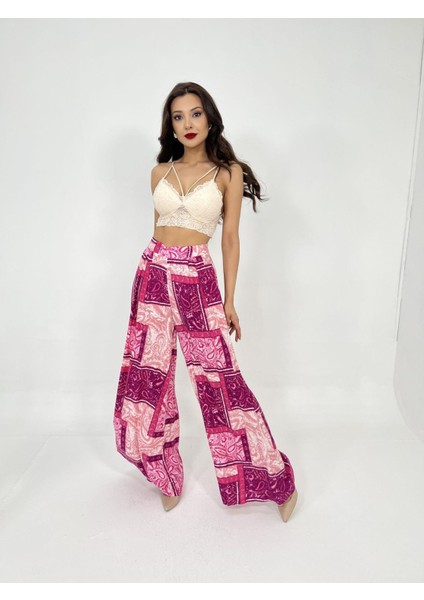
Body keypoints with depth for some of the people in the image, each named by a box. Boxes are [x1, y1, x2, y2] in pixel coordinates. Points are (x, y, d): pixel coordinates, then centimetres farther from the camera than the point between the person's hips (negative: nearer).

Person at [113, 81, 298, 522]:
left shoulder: (228, 172, 1)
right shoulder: (160, 172, 11)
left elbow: (230, 238, 0)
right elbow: (158, 230, 15)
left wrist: (229, 300, -2)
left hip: (197, 279, -4)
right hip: (153, 274, 5)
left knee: (218, 378, -3)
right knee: (148, 375, 7)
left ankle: (276, 480, 14)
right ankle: (166, 474, 29)